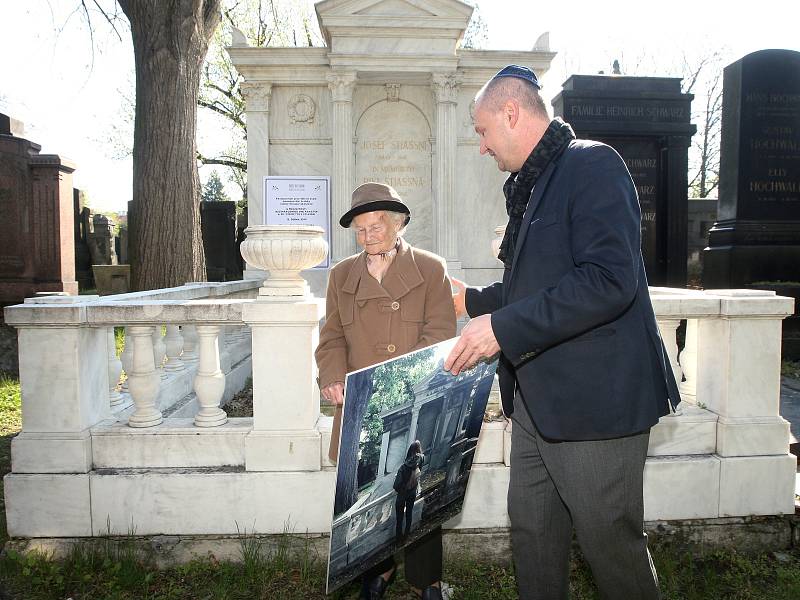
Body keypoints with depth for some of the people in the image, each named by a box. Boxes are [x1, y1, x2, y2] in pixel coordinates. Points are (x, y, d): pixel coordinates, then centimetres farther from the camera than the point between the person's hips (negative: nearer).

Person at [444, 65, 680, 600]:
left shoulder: (594, 165, -11)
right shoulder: (530, 186, 18)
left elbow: (610, 280, -24)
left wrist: (503, 327, -23)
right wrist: (473, 300, 25)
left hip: (594, 399, -9)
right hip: (537, 398, 9)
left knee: (611, 546, 7)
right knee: (532, 536, 16)